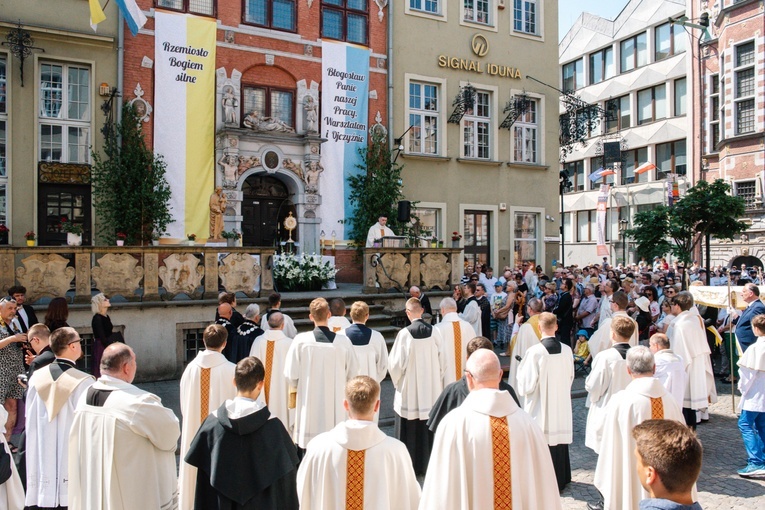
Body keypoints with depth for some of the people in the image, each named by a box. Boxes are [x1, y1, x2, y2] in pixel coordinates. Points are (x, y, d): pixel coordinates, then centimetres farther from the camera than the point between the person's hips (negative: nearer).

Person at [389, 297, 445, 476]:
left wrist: (397, 380, 8)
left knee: (410, 432, 10)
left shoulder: (404, 334, -17)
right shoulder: (434, 332, -8)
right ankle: (429, 463, 27)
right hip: (431, 391, 3)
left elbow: (396, 363, -12)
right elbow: (443, 360, -1)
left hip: (409, 391, -3)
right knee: (429, 429, 15)